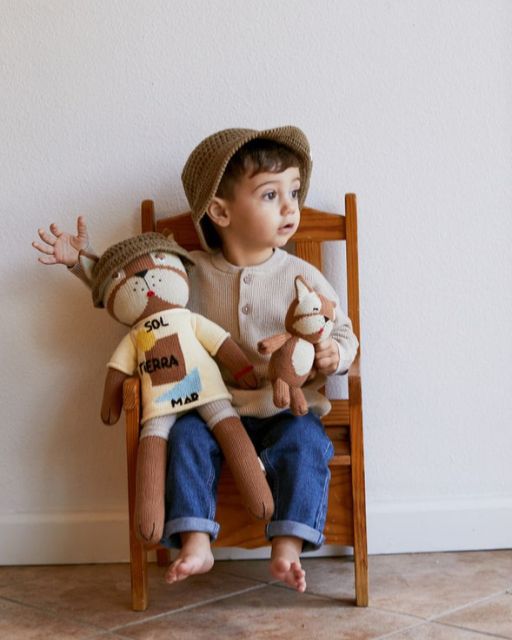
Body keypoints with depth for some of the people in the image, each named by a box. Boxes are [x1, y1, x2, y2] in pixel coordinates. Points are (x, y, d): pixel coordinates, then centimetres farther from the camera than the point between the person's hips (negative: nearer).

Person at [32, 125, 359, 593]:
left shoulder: (302, 278, -4)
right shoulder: (191, 271, 0)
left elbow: (342, 333, 3)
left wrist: (334, 355, -20)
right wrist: (83, 260, 6)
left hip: (289, 410, -1)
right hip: (216, 409, 2)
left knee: (303, 443, -29)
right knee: (187, 435, -25)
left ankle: (288, 548, -31)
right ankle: (195, 543, -25)